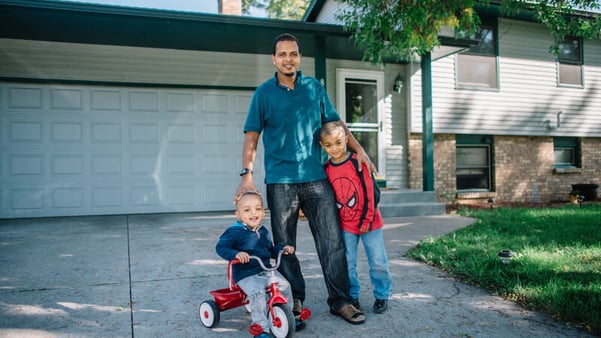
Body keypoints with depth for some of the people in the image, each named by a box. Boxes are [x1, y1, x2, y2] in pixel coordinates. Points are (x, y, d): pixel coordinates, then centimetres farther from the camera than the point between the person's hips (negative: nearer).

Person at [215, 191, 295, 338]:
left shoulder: (263, 231, 11)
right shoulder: (234, 232, -13)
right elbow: (220, 247, -18)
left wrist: (282, 249, 6)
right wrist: (235, 254, -35)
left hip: (266, 270, 7)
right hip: (246, 275, -7)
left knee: (285, 285, -2)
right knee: (257, 293, -28)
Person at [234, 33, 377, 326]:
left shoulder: (315, 88, 9)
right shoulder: (264, 92, 3)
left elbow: (335, 123, 15)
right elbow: (252, 136, 0)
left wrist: (359, 149, 6)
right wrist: (247, 174, -10)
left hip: (316, 178, 2)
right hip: (280, 182, -1)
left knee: (332, 242, 3)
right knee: (285, 247, 6)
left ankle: (340, 301, 15)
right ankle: (294, 302, 22)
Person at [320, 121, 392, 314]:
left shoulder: (358, 162, -12)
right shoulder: (327, 169, 0)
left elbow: (370, 192, -11)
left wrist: (367, 219, -11)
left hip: (369, 222, -3)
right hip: (345, 225, 3)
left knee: (378, 262, 5)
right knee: (347, 264, 7)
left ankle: (382, 296, 23)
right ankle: (352, 296, 24)